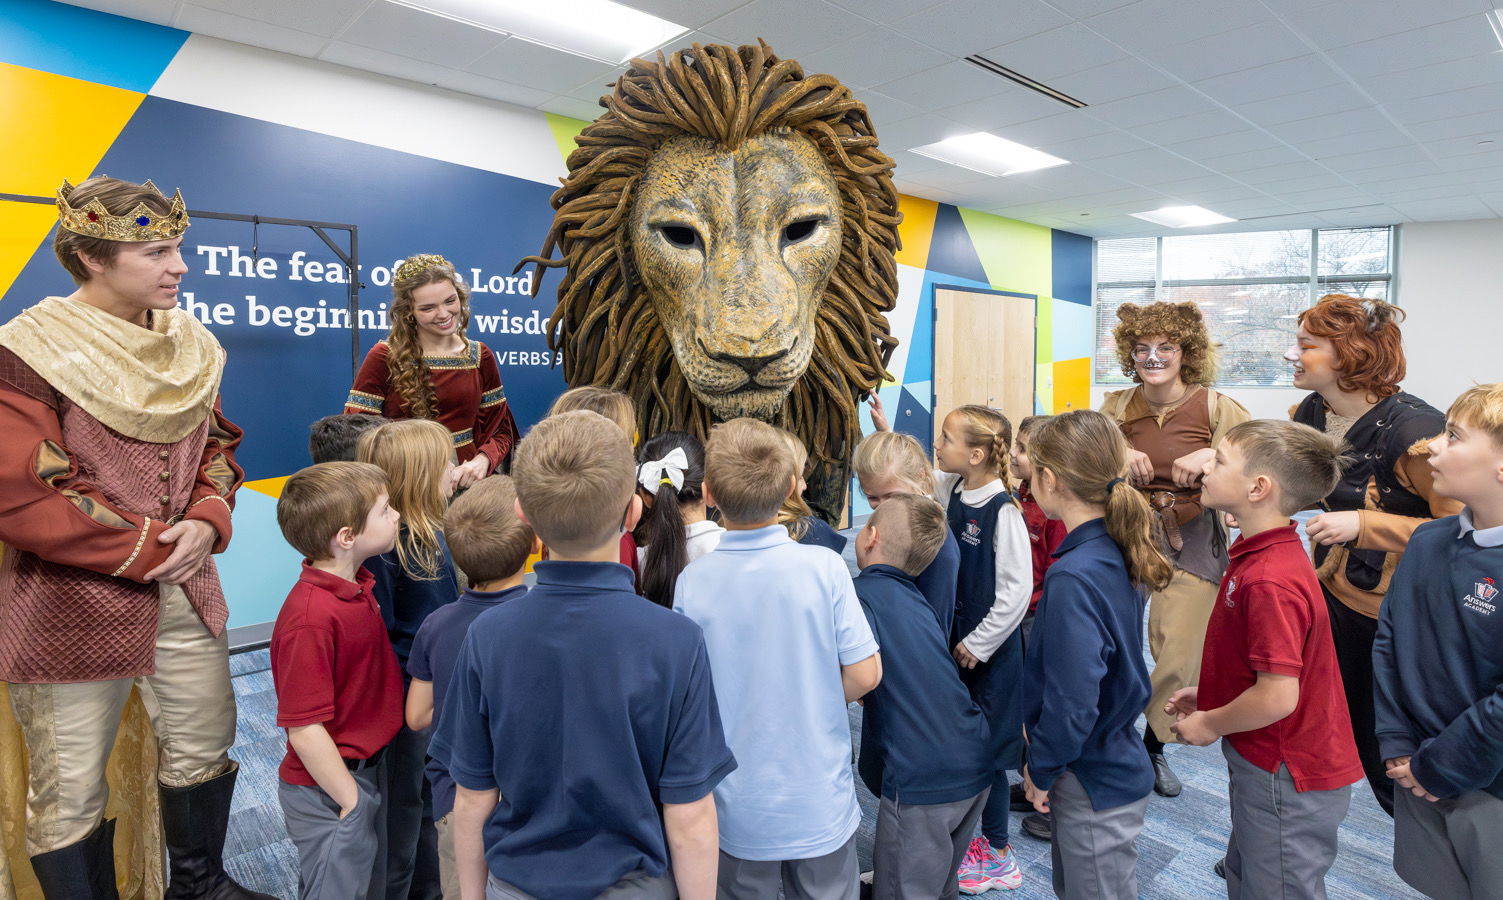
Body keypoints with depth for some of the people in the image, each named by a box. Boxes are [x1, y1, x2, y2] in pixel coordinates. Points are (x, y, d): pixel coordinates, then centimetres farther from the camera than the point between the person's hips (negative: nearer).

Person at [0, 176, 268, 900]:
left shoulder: (187, 347, 5)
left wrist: (207, 522, -6)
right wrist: (149, 547, -16)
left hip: (184, 591, 6)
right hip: (70, 607, -6)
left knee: (205, 744, 19)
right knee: (71, 788, 10)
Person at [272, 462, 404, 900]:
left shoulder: (356, 584, -2)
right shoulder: (311, 619, -30)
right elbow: (304, 729, -25)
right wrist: (351, 802, -18)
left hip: (359, 768, 8)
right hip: (328, 792, -8)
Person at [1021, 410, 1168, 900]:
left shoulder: (1074, 576, -30)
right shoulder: (1116, 553, -2)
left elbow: (1071, 699, -30)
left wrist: (1041, 769, -13)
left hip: (1095, 784, -8)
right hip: (1115, 758, 8)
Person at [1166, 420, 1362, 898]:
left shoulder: (1270, 582, -31)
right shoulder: (1267, 553, 2)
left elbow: (1277, 696, -30)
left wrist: (1209, 725, -15)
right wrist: (1206, 694, 9)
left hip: (1285, 777, -9)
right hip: (1264, 762, 9)